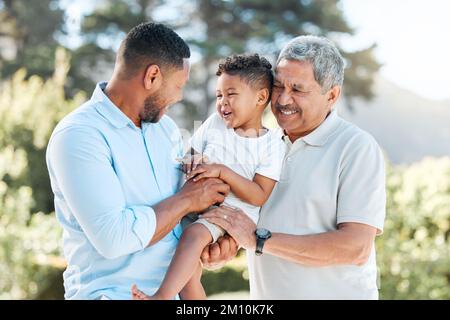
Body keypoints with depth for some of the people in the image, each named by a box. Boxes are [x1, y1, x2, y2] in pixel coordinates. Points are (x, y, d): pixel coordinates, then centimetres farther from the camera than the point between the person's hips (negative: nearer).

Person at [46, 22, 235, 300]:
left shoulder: (165, 127, 11)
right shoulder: (78, 136, -14)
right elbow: (114, 237, -22)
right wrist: (186, 200, -10)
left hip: (174, 288, 7)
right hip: (112, 292, -7)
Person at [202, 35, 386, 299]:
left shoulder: (357, 148, -15)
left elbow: (356, 248, -23)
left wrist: (258, 239, -23)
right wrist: (228, 243, -15)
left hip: (336, 292, -5)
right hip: (265, 294, 5)